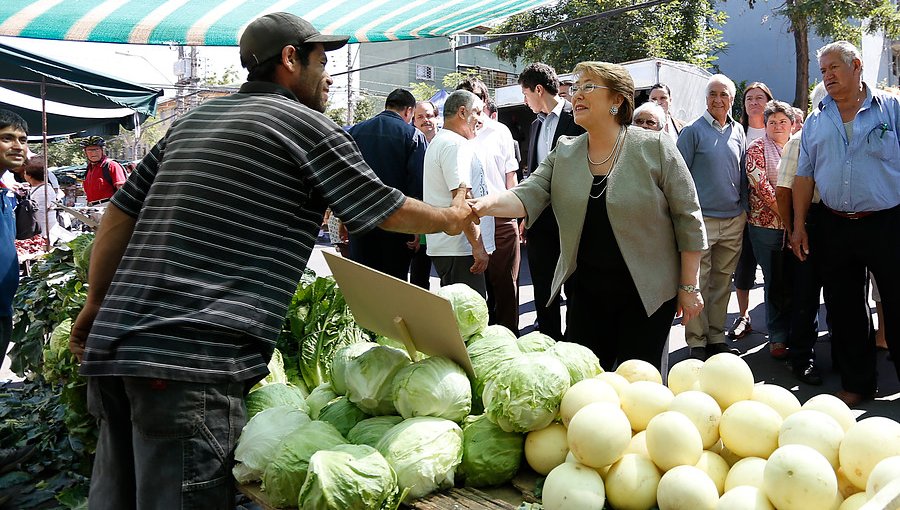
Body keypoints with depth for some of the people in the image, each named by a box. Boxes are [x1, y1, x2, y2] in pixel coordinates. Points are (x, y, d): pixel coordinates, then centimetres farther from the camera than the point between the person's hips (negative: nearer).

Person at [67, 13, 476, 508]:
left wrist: (97, 302, 27)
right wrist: (453, 217, 24)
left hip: (110, 345, 8)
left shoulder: (192, 119, 19)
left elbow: (121, 211, 20)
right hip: (192, 359, -8)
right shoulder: (307, 125, -1)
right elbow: (387, 210, 6)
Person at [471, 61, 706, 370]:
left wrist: (689, 286, -5)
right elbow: (528, 195, -7)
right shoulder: (564, 153, 5)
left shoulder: (654, 147, -7)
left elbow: (688, 220, -5)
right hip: (585, 290, 4)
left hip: (646, 294, -3)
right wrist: (489, 204, -28)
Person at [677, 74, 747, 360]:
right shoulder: (693, 131, -3)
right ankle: (696, 342, 7)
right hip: (701, 218, -4)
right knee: (698, 283, -2)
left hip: (733, 221, 5)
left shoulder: (737, 132, 12)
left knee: (722, 282, 10)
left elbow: (743, 173, 18)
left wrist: (744, 207, 13)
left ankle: (716, 337, 20)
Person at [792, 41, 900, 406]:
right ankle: (857, 382, 24)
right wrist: (799, 225, 7)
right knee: (843, 310, 10)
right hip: (835, 226, 4)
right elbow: (805, 175, 11)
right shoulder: (815, 122, 10)